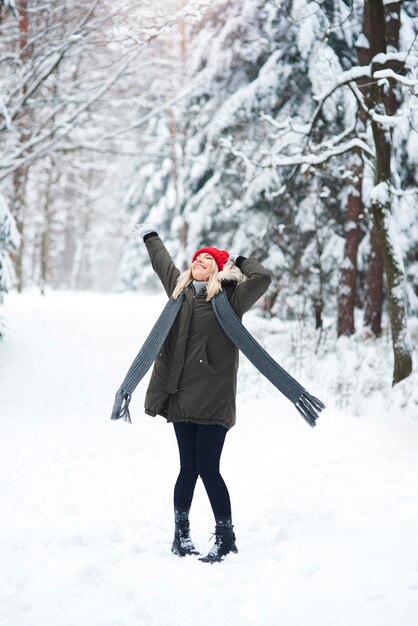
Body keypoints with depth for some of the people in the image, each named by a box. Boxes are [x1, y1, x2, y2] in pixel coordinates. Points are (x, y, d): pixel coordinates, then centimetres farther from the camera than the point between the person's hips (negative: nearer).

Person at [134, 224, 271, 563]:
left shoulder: (229, 297, -1)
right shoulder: (180, 289, 13)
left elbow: (262, 277, -16)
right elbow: (163, 262, 32)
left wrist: (238, 260, 2)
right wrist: (150, 237, 48)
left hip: (214, 398, -4)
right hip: (181, 395, 4)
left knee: (208, 470, -5)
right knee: (188, 468, 9)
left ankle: (226, 537, 6)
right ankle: (181, 532, 22)